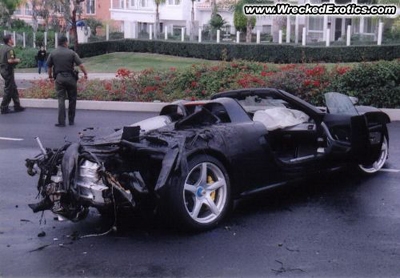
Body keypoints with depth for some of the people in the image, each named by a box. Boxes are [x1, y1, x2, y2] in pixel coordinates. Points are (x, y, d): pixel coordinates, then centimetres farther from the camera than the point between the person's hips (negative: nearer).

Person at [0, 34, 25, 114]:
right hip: (8, 71, -9)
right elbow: (10, 60, -27)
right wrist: (17, 60, -9)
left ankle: (17, 106, 20)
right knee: (8, 90, -1)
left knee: (14, 88, 15)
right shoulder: (10, 49, -17)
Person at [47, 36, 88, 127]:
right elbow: (81, 65, -8)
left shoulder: (52, 53, 3)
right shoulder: (71, 53, -3)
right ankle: (71, 120, 15)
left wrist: (50, 76, 24)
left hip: (59, 78, 1)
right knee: (72, 99, 11)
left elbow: (49, 67, 9)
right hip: (70, 78, -1)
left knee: (61, 100, 2)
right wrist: (85, 73, 5)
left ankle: (61, 122, -4)